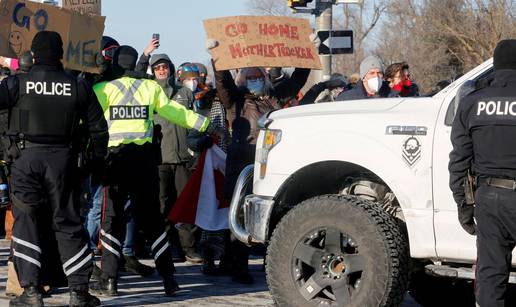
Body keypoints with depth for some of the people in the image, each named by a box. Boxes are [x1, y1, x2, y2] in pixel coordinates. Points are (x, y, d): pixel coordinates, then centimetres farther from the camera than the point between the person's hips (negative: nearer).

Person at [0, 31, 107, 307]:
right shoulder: (78, 87, 3)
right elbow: (98, 128, 8)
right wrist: (99, 160, 19)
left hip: (25, 157, -2)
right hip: (61, 159, 2)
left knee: (26, 221, 6)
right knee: (68, 223, 10)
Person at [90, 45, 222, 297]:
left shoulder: (103, 89, -2)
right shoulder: (150, 87, 8)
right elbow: (175, 112, 14)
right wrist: (205, 125, 24)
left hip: (116, 156, -3)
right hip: (144, 156, 3)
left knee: (112, 217, 4)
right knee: (151, 218, 10)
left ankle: (109, 280, 0)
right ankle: (168, 278, 8)